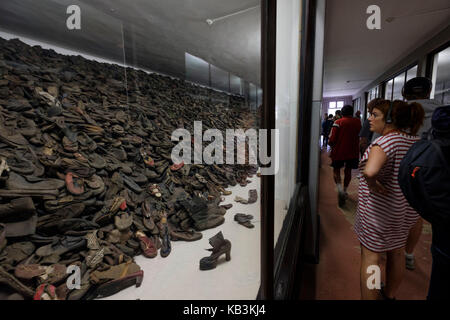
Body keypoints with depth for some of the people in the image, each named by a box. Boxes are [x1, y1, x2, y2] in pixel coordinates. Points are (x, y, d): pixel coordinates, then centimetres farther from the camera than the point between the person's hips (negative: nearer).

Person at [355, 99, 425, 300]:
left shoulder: (385, 142, -24)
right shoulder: (415, 140, 1)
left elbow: (369, 171, -43)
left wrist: (372, 184, -24)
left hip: (379, 210, -8)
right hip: (406, 209, 8)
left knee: (370, 256, 6)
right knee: (397, 253, 24)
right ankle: (390, 294, 45)